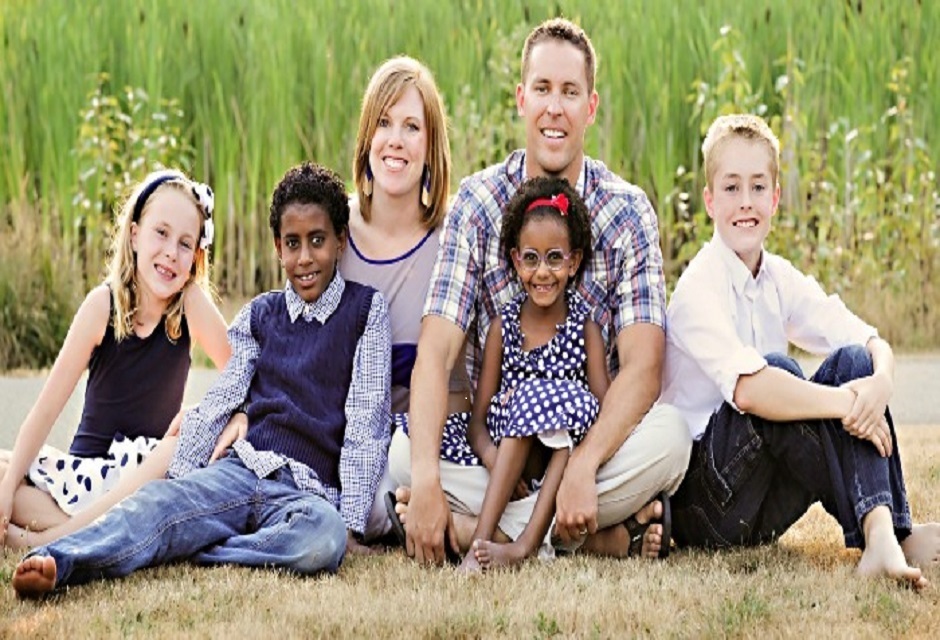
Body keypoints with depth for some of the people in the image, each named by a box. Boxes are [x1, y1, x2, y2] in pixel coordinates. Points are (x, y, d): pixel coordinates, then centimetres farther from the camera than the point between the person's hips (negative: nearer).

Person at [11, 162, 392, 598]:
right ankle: (58, 564, -53)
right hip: (243, 469, 3)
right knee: (158, 502, -30)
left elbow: (366, 423, 0)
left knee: (324, 538, -40)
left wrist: (351, 524, -9)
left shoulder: (366, 310, 7)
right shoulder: (260, 315, 17)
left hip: (309, 492, -2)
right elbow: (216, 405, 13)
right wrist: (178, 485, -1)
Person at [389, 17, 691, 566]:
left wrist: (583, 467, -33)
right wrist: (426, 478, -31)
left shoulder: (628, 210, -5)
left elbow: (642, 365, -15)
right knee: (403, 452, -28)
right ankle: (603, 534, -24)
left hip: (597, 433, -1)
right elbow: (436, 352, -14)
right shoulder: (477, 202, -4)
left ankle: (470, 527, -23)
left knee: (669, 435, -31)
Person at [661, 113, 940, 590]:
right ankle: (883, 531, -31)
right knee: (775, 371, -29)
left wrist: (880, 384, -25)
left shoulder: (780, 279, 8)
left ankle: (883, 536, -31)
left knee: (854, 363, -11)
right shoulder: (700, 286, -16)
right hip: (701, 503, -7)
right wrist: (848, 404, -29)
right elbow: (748, 389, -33)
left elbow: (873, 343, -2)